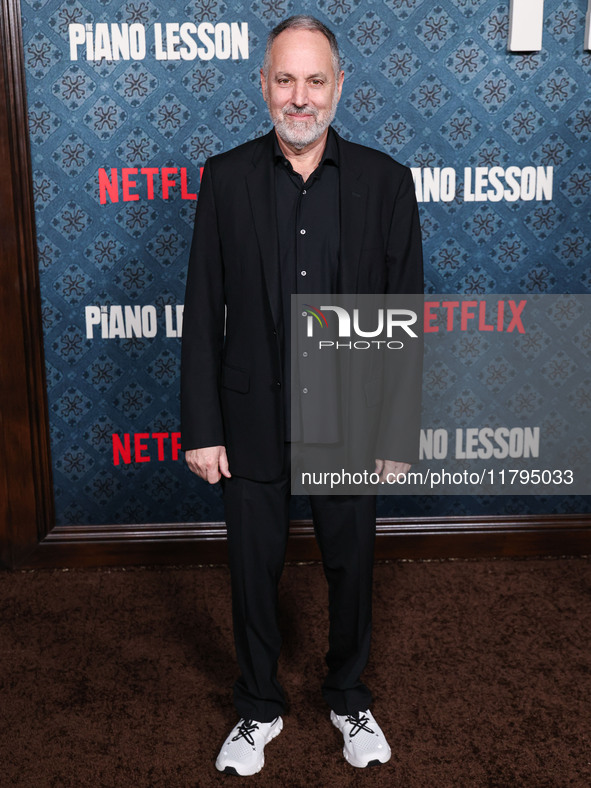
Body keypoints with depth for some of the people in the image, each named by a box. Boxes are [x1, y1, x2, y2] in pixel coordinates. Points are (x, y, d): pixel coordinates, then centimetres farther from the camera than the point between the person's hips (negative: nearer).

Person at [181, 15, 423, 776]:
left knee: (352, 565, 15)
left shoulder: (385, 181, -4)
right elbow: (203, 312, -3)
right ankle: (258, 707, 38)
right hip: (253, 420, 0)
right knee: (253, 569, 14)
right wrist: (201, 428, -6)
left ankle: (349, 697, 41)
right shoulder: (226, 177, -3)